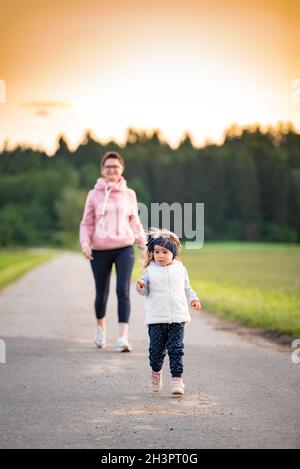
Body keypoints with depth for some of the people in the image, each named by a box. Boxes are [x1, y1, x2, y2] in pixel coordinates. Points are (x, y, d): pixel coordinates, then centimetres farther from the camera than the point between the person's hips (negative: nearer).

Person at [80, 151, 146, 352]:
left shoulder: (129, 194, 6)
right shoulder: (94, 194, 2)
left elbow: (135, 223, 14)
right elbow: (86, 223, 6)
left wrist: (144, 245, 11)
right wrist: (85, 242, -10)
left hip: (124, 248, 0)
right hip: (100, 251, 0)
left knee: (123, 291, -14)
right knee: (102, 293, 10)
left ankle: (123, 337, -18)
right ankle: (101, 327, 39)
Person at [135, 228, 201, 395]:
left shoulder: (180, 269, 8)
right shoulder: (150, 270, 2)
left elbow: (187, 288, 18)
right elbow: (145, 291, 1)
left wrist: (193, 299, 2)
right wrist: (141, 286, -20)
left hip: (177, 318, 1)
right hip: (156, 319, -1)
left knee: (176, 349, -3)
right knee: (156, 349, 3)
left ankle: (177, 378, 0)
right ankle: (156, 371, 30)